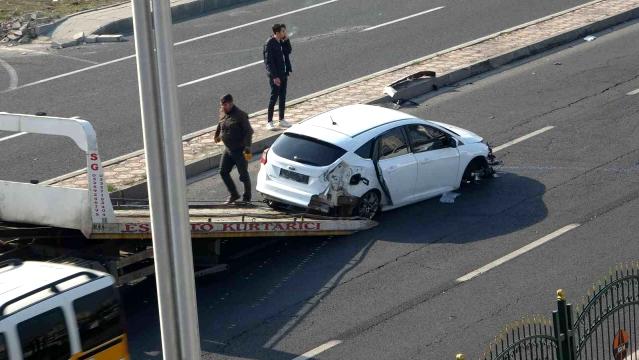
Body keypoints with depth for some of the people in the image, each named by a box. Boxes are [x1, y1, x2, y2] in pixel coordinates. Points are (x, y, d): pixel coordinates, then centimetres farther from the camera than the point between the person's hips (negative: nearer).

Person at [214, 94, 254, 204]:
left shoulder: (240, 115, -17)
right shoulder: (223, 114, 4)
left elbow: (248, 131, -18)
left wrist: (247, 147, -27)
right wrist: (217, 135, 39)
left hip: (240, 150, -7)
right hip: (228, 149, 7)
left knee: (243, 174, 3)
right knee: (223, 172, 4)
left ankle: (247, 197, 19)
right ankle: (234, 195, 18)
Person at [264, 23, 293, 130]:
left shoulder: (282, 42, 5)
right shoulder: (270, 43, -17)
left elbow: (288, 51, 5)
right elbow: (269, 61, -19)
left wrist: (286, 40, -7)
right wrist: (274, 76, -21)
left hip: (283, 73, 7)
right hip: (274, 75, -7)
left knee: (282, 97, 13)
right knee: (274, 97, -4)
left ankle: (282, 120, 23)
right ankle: (269, 122, 3)